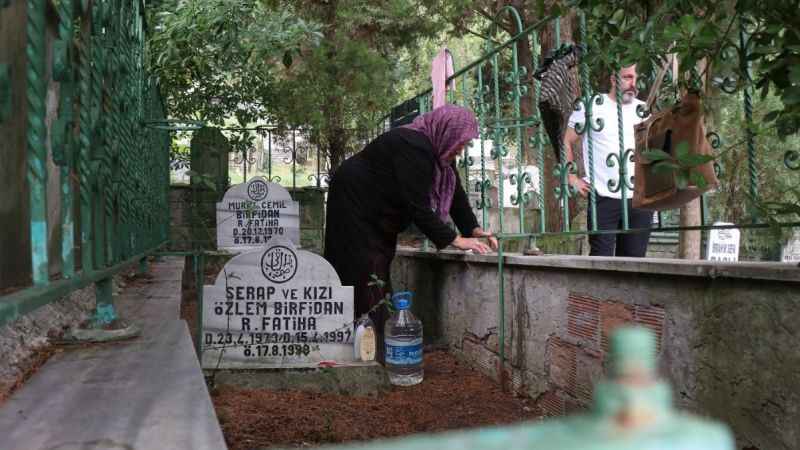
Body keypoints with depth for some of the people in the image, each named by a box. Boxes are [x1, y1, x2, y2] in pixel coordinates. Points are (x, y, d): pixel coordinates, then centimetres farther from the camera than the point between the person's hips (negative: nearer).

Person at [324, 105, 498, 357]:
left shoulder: (438, 150, -3)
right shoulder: (413, 147, -31)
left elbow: (455, 193, -1)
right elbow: (417, 205, -33)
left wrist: (474, 228, -15)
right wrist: (454, 240, -29)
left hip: (378, 216, 10)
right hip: (354, 205, -10)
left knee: (380, 275, 11)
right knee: (366, 279, -11)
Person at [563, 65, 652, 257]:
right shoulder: (591, 107, 0)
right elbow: (566, 143, 4)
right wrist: (573, 179, -3)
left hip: (639, 198, 4)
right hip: (604, 198, -4)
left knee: (634, 258, 7)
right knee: (601, 258, -4)